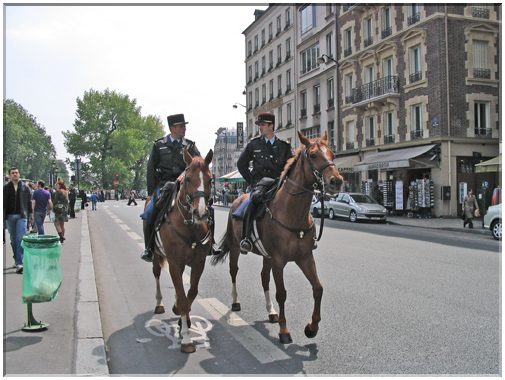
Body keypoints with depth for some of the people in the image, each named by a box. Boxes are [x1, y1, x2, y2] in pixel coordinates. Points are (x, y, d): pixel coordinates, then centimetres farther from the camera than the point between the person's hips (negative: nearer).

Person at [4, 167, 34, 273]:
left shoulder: (25, 187, 6)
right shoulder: (5, 188, 7)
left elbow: (29, 203, 11)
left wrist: (31, 217, 11)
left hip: (21, 216, -2)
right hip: (9, 217, 2)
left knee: (20, 239, -11)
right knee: (13, 240, 9)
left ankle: (19, 263, -15)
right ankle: (17, 260, 22)